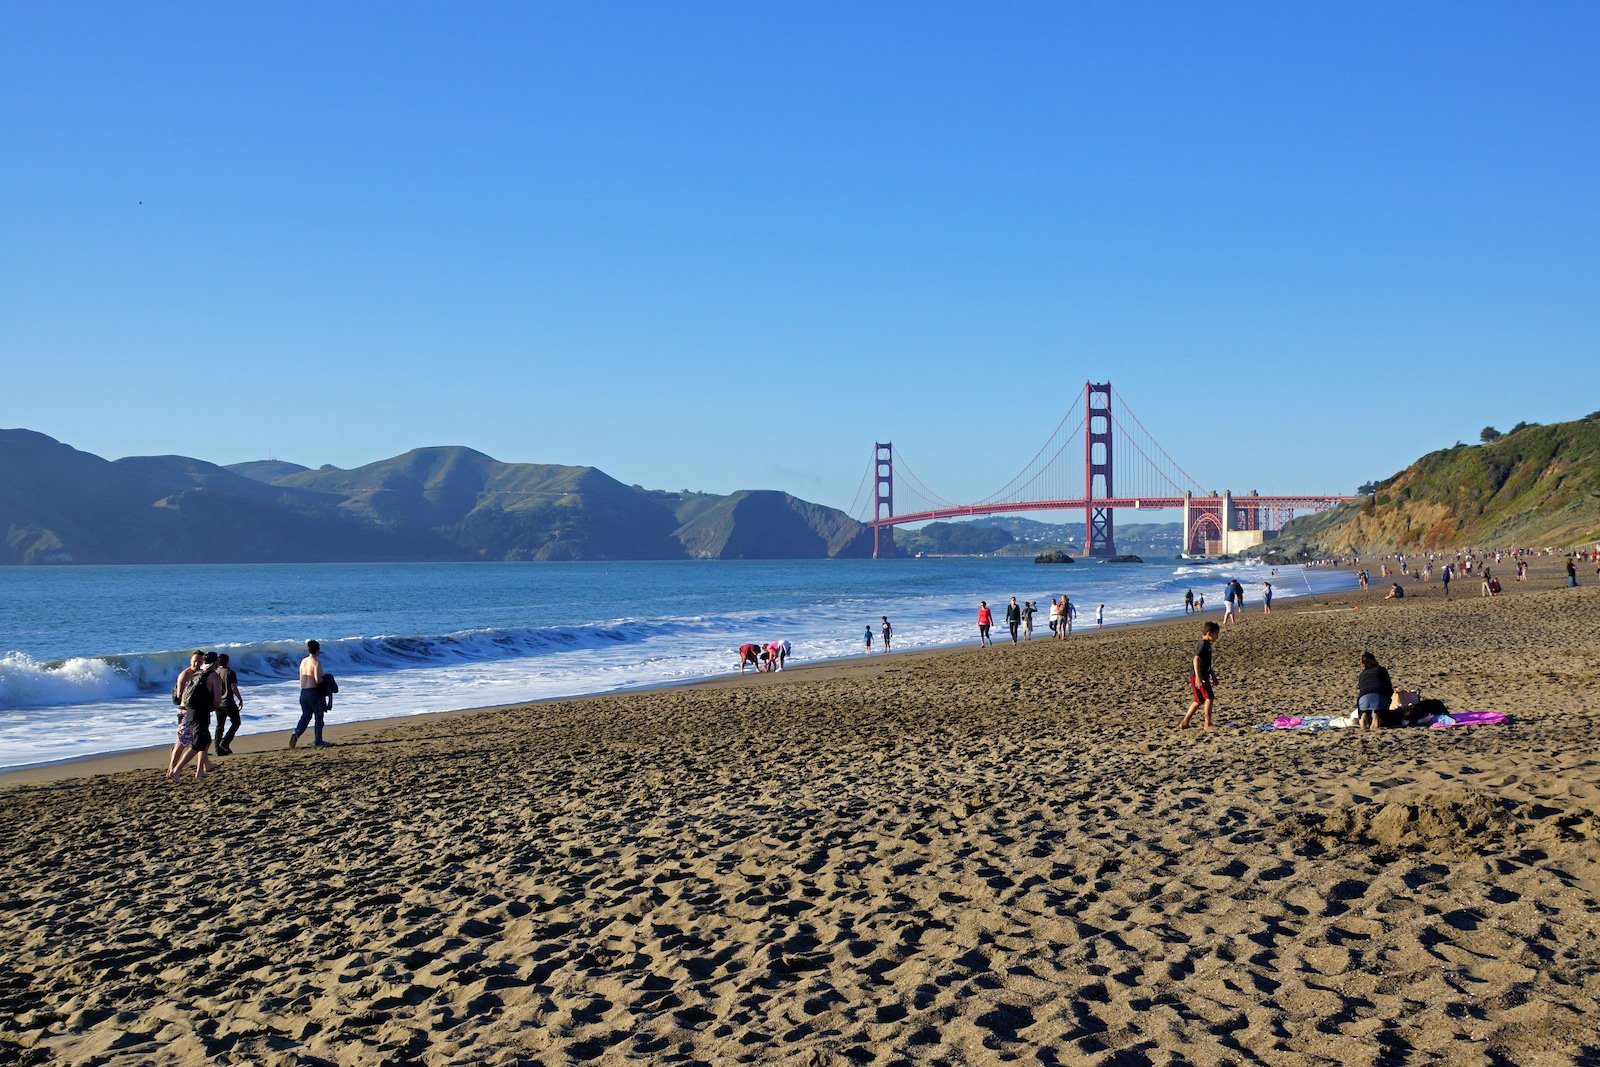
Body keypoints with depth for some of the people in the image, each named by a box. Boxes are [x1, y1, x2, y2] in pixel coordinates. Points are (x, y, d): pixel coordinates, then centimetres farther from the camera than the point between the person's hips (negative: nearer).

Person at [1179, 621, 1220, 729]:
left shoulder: (1207, 644, 17)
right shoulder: (1203, 644, -14)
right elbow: (1196, 660, -24)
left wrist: (1213, 676, 33)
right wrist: (1198, 677, -30)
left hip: (1203, 675, 10)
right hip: (1198, 675, -10)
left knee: (1199, 701, 15)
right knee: (1209, 697, -12)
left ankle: (1184, 723, 19)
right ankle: (1207, 723, -8)